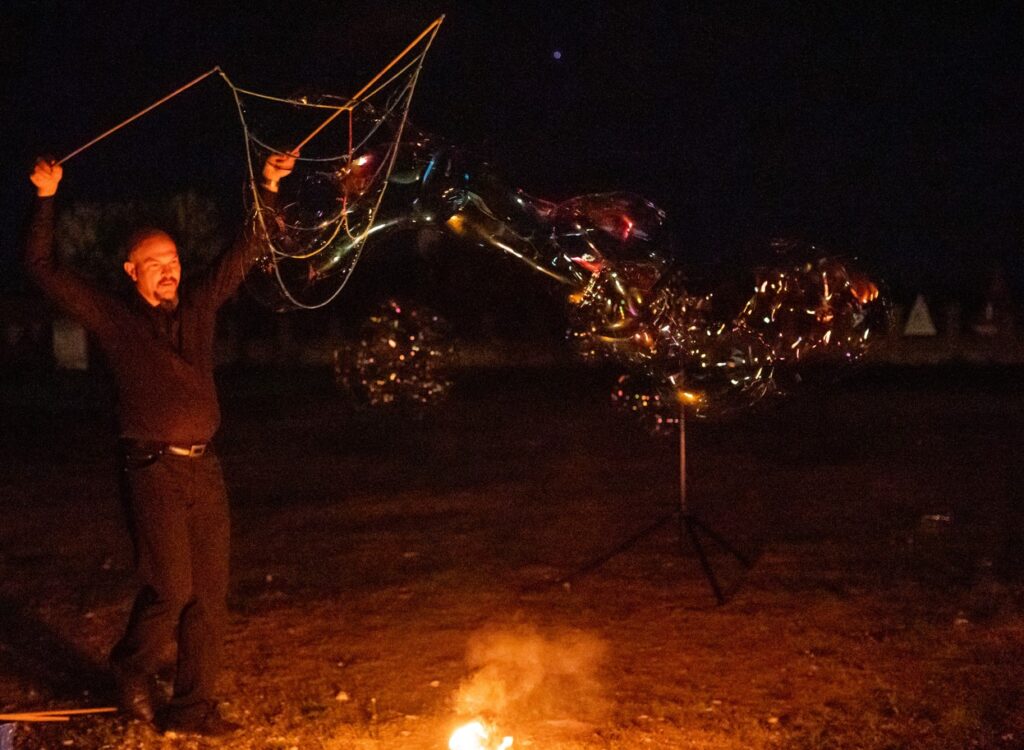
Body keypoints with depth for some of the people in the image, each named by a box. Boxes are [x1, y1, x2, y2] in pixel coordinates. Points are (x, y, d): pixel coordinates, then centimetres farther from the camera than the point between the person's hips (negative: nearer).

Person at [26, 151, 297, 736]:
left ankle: (193, 707, 15)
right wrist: (47, 200, -1)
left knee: (210, 594, 4)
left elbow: (246, 252, 19)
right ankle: (133, 671, 21)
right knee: (171, 587, -9)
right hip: (153, 469, -4)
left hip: (205, 468, 4)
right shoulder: (114, 318, 6)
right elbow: (44, 268, 4)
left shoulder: (199, 306, 14)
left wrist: (269, 188, 14)